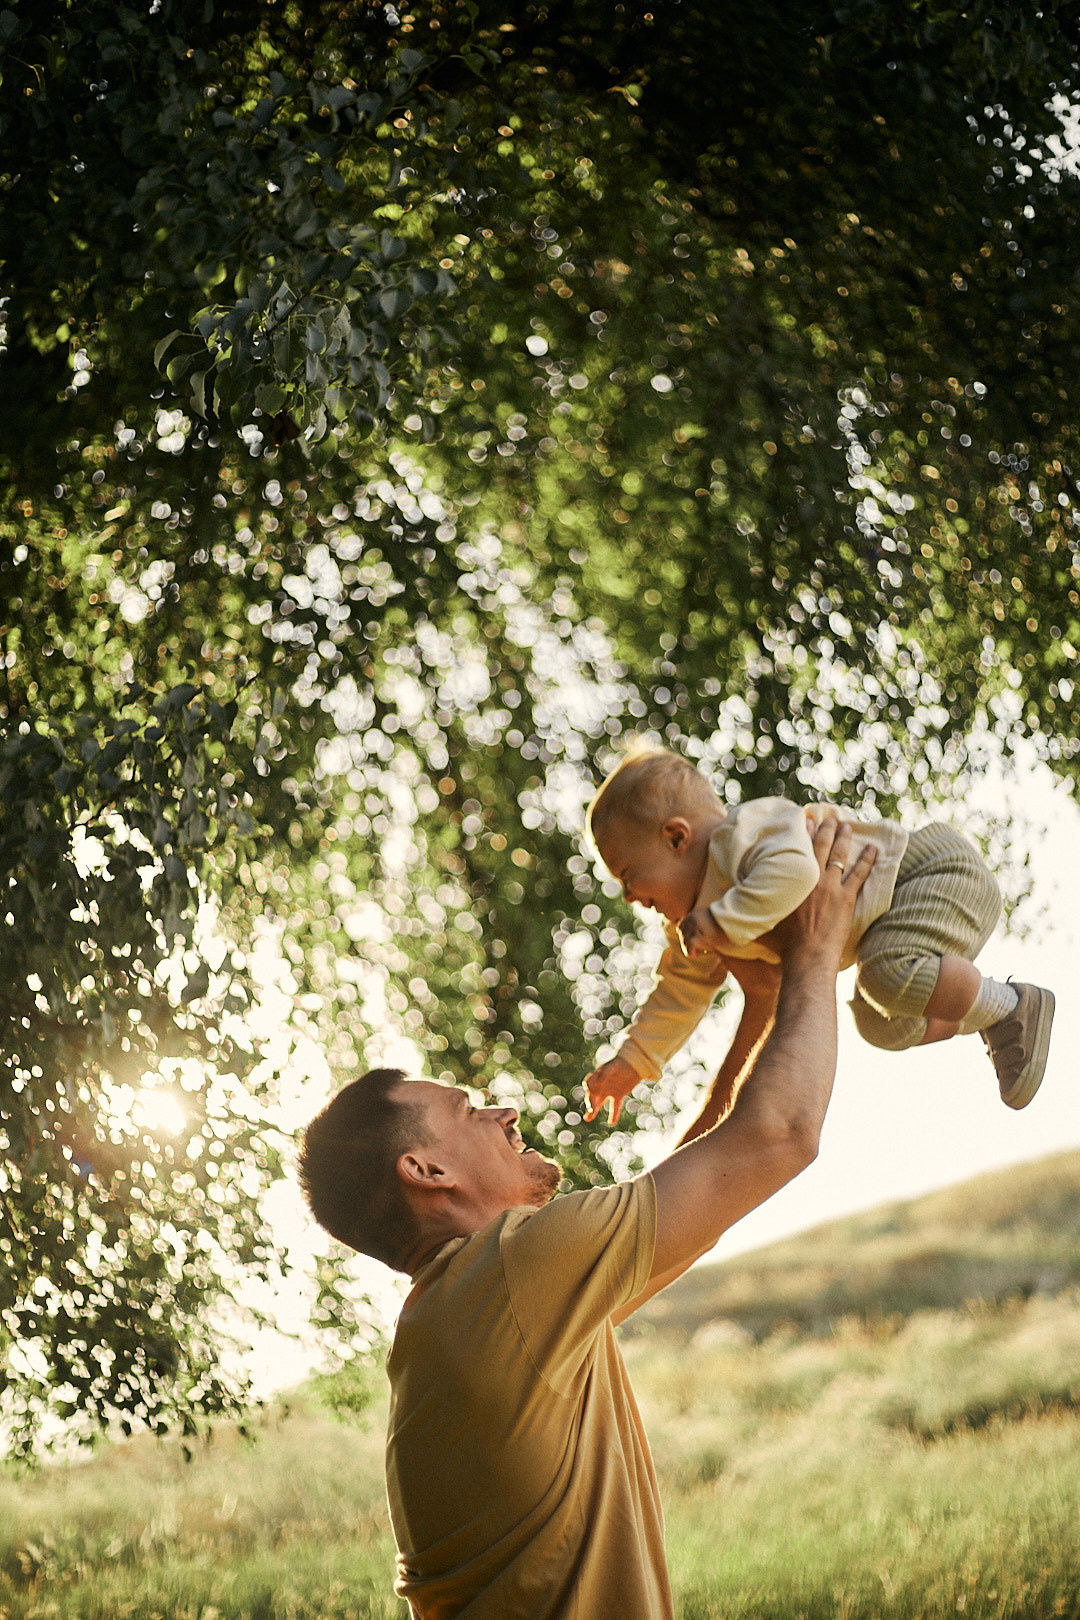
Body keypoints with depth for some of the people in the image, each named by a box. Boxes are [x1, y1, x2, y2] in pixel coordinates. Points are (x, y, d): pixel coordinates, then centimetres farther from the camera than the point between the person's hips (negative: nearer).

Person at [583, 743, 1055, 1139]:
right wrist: (632, 1061, 13)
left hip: (938, 870, -11)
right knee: (881, 1025, 17)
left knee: (890, 976, -34)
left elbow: (795, 870, -46)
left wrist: (720, 922, -41)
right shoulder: (695, 910, 6)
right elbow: (682, 985, 16)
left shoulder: (747, 830, -26)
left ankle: (1010, 1008, -14)